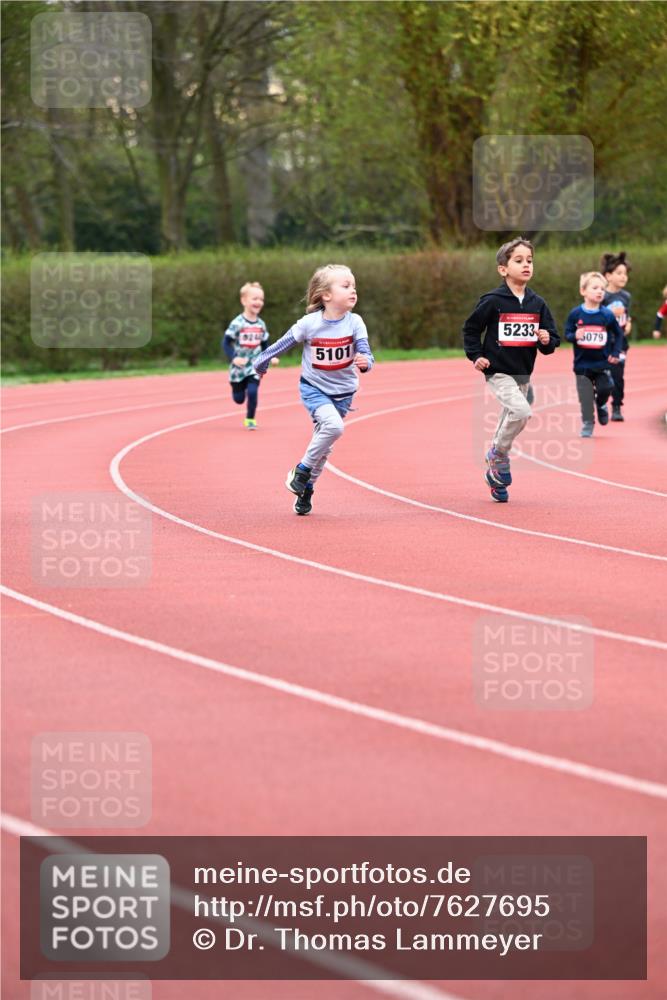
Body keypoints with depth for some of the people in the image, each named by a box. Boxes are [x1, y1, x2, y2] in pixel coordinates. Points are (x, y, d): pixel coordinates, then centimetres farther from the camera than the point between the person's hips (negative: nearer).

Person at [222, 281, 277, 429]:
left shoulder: (261, 324, 0)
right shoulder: (237, 323, -16)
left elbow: (265, 344, 13)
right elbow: (226, 342, -15)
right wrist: (233, 358, -27)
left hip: (255, 366, 2)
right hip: (239, 366, -2)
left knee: (252, 392, -16)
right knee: (239, 399, 10)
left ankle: (250, 419, 4)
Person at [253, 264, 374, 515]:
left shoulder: (354, 323, -14)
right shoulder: (309, 324, -18)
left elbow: (365, 357, -17)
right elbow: (282, 345, -4)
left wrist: (364, 362, -41)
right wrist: (259, 364, 9)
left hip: (342, 392, 3)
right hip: (314, 388, -3)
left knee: (323, 443, 12)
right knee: (333, 425, -28)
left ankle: (305, 490, 32)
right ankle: (302, 470, -9)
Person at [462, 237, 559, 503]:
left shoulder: (537, 304, 4)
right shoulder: (493, 301, -10)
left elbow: (553, 339, 9)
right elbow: (470, 329, 2)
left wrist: (547, 341, -13)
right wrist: (476, 356, -7)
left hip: (523, 375, 6)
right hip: (498, 372, -6)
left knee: (510, 420, 13)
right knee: (521, 411, -26)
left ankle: (496, 474, 30)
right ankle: (499, 456, -4)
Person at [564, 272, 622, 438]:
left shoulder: (607, 315, -5)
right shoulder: (576, 314, -6)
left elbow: (618, 334, 6)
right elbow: (567, 334, 1)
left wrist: (615, 353, -1)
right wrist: (574, 336, -21)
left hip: (603, 363, 0)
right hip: (583, 363, 0)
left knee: (605, 388, -9)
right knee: (586, 398, 2)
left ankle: (601, 404, 25)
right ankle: (587, 424, 14)